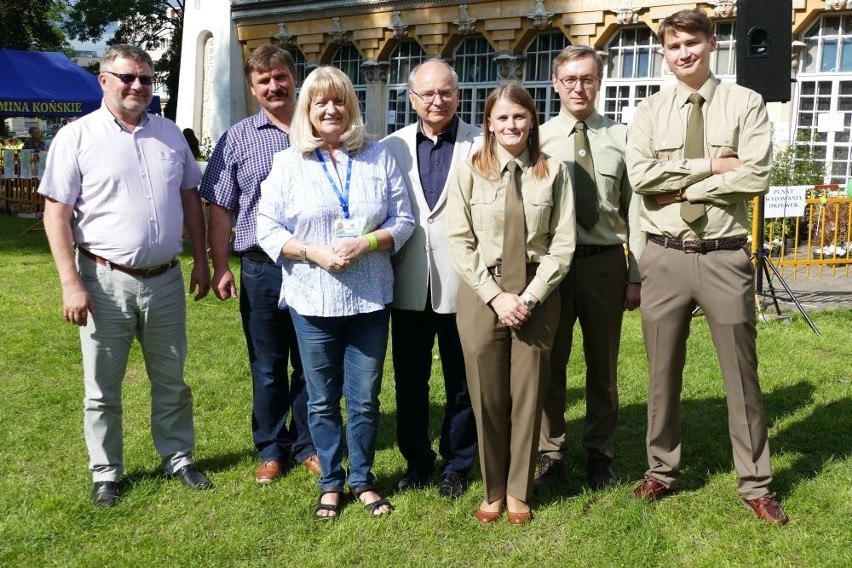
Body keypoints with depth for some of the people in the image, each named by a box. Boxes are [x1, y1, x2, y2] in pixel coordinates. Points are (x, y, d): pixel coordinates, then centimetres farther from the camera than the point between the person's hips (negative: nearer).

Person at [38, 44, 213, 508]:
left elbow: (190, 200, 14)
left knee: (171, 381, 15)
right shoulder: (77, 137, -6)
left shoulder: (170, 135, 7)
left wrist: (201, 261, 10)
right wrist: (71, 284, -14)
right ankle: (106, 472, 25)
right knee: (103, 387, 10)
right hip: (106, 281, -3)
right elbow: (56, 214, -8)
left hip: (166, 280, 4)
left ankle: (179, 458, 31)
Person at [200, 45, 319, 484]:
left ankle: (308, 445, 26)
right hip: (262, 268, 0)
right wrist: (220, 267, -2)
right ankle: (271, 448, 25)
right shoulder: (238, 139, 4)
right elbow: (221, 208, 4)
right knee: (267, 367, 10)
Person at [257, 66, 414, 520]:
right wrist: (315, 252, -16)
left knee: (365, 398, 8)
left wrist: (366, 243, -15)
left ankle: (362, 479, 27)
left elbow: (403, 220, 2)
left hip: (370, 298, 1)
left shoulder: (379, 158, 3)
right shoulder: (287, 163, 0)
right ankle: (330, 482, 28)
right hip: (313, 300, 0)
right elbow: (268, 229, -2)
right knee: (322, 400, 11)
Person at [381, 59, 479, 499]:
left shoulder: (481, 145, -4)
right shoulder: (392, 147, 5)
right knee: (409, 382, 13)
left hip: (462, 283, -2)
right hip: (409, 285, 3)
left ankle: (456, 465, 28)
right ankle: (416, 461, 32)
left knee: (462, 383, 11)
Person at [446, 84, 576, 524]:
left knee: (528, 393, 7)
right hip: (481, 293, 0)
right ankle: (492, 489, 23)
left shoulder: (553, 172, 1)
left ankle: (519, 491, 23)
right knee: (486, 396, 6)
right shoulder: (469, 172, 0)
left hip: (537, 295, 0)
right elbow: (460, 242, -3)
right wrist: (496, 295, -11)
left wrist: (530, 297, -11)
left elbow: (562, 244, -2)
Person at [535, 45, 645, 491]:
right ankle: (550, 453, 25)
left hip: (606, 262, 1)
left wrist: (636, 275, -1)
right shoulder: (538, 139, 1)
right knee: (549, 362, 9)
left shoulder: (620, 138, 3)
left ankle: (599, 454, 29)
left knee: (603, 364, 13)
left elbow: (633, 209, 2)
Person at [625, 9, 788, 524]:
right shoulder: (652, 111, 6)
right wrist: (711, 165, -13)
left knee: (742, 373, 8)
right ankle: (662, 471, 28)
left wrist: (682, 188, -11)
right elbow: (640, 174, -9)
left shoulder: (744, 104, 0)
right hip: (665, 258, 2)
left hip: (725, 257, -2)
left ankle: (756, 484, 22)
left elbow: (758, 177, -12)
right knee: (664, 373, 12)